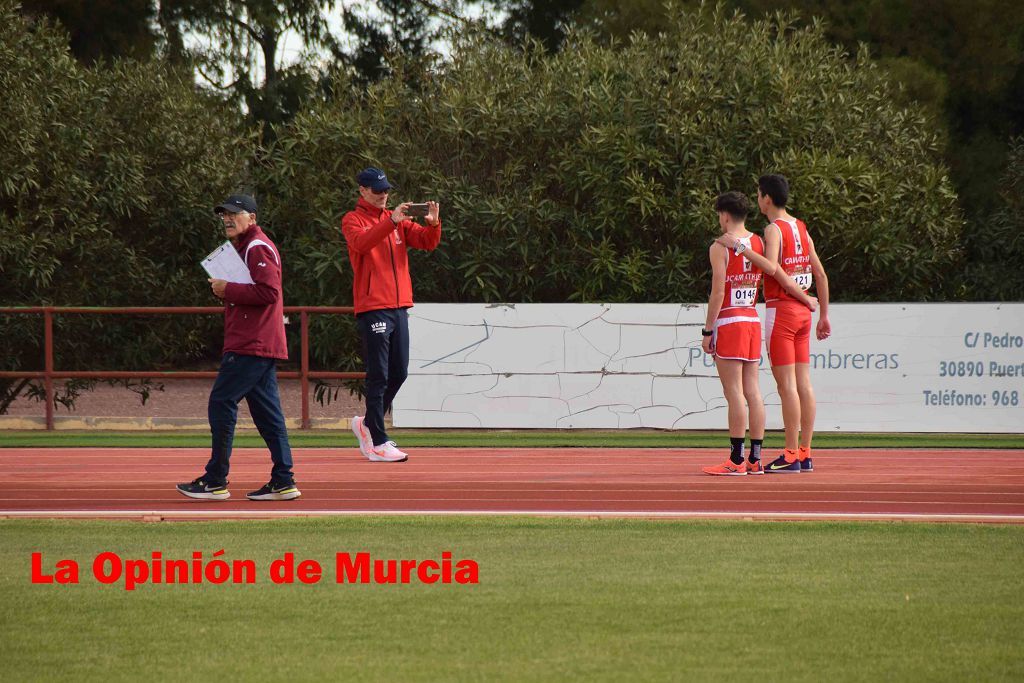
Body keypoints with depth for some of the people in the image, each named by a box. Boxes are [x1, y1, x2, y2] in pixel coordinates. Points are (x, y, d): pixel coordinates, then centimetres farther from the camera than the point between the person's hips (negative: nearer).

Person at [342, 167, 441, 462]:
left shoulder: (398, 220, 16)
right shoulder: (353, 220, -1)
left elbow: (427, 242, 5)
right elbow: (361, 242, -23)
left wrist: (432, 223, -16)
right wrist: (391, 221, -34)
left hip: (399, 305, 7)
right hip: (372, 308, -7)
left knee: (399, 373, 10)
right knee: (379, 375, -7)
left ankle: (368, 424, 28)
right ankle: (378, 443, -5)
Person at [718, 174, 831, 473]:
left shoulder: (774, 229, -10)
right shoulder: (801, 228, 14)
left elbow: (771, 267, -27)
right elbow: (820, 274, 15)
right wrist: (824, 315, 19)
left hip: (780, 311, -8)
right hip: (803, 310, 8)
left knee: (786, 384, -8)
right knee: (803, 382, 7)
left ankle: (791, 456, -9)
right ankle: (804, 453, 9)